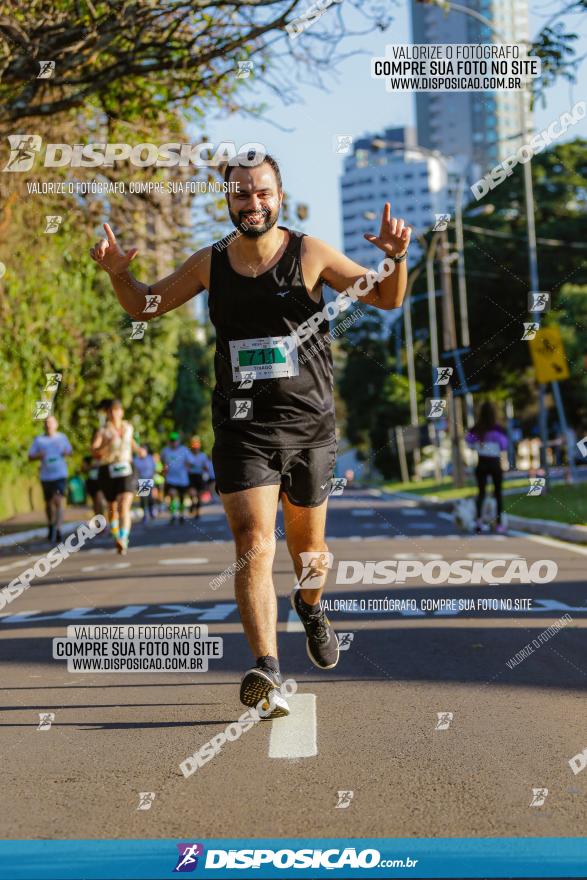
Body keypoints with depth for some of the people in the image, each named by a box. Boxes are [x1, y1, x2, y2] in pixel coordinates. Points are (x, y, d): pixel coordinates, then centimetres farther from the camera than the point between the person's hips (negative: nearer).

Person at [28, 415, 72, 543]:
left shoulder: (62, 437, 4)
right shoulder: (38, 439, 2)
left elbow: (69, 450, 16)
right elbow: (30, 457, 4)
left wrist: (66, 453, -7)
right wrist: (38, 456, -17)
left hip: (60, 475, -2)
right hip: (46, 476, 2)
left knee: (58, 501, -17)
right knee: (49, 503, 15)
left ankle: (57, 529, -23)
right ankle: (51, 527, 35)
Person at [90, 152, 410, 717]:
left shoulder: (309, 253, -1)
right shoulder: (210, 263, 4)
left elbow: (386, 299, 2)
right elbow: (143, 306, 17)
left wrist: (395, 257, -18)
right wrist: (118, 273, -3)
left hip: (309, 424, 0)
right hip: (242, 428, 0)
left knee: (307, 544, 15)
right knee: (253, 545, -16)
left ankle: (311, 607, 49)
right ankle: (266, 671, -23)